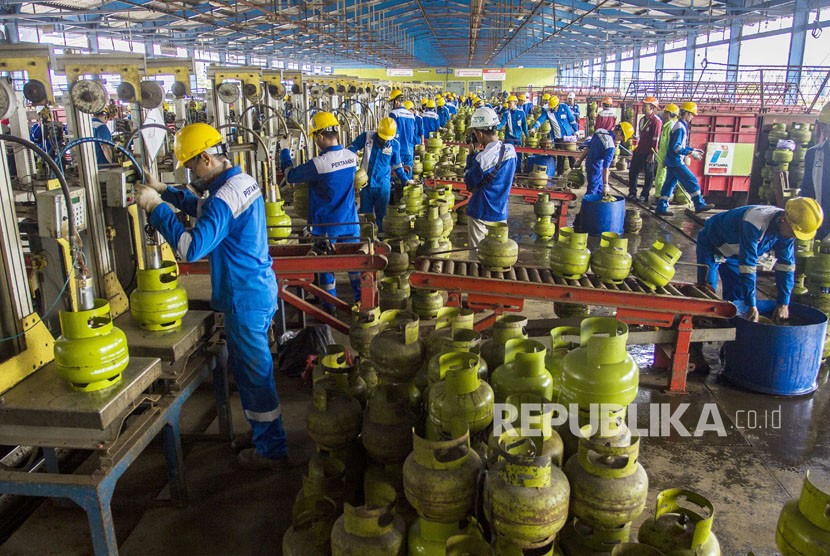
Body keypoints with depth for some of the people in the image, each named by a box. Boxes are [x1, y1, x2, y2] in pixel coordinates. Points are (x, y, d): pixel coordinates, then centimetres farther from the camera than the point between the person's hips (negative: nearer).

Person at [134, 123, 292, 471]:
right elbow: (204, 208, 25)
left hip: (245, 298, -10)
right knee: (246, 367, 22)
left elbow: (191, 248, -29)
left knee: (254, 373, 3)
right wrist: (165, 191, 16)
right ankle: (261, 432, 38)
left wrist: (156, 207, -21)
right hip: (259, 288, 10)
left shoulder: (225, 196, -24)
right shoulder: (243, 181, 8)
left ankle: (272, 452, 18)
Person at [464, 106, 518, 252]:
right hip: (501, 212, 6)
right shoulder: (511, 150, -2)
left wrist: (471, 156, -5)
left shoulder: (482, 158, -23)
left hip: (482, 214, -6)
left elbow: (470, 183, -10)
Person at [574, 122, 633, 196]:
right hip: (596, 169, -9)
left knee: (600, 191, 19)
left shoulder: (600, 132, -1)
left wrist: (579, 160, 18)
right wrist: (605, 184, -22)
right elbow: (606, 167, -25)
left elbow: (588, 148, 9)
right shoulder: (611, 146, -25)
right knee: (592, 192, -3)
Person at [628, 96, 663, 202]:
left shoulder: (656, 121, -14)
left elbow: (656, 139, -17)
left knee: (649, 175, 2)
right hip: (640, 151, 9)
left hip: (649, 153, -9)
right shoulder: (643, 119, 13)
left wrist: (652, 153, -19)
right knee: (633, 172, 11)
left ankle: (644, 195, 10)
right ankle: (632, 193, 20)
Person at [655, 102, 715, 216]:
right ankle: (699, 205, 4)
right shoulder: (680, 127, -17)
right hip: (676, 162, -10)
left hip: (672, 161, 10)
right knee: (691, 181, -3)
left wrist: (693, 149, 17)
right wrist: (691, 153, -20)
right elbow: (676, 148, -22)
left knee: (669, 184, 9)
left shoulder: (681, 126, 15)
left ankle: (661, 208, 10)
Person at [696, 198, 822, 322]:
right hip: (712, 245, -7)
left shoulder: (786, 227, -17)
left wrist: (783, 304, -14)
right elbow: (747, 264, -41)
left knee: (737, 296, 5)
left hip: (735, 252, 7)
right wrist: (752, 306, -38)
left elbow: (786, 265, -11)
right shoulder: (755, 224, -41)